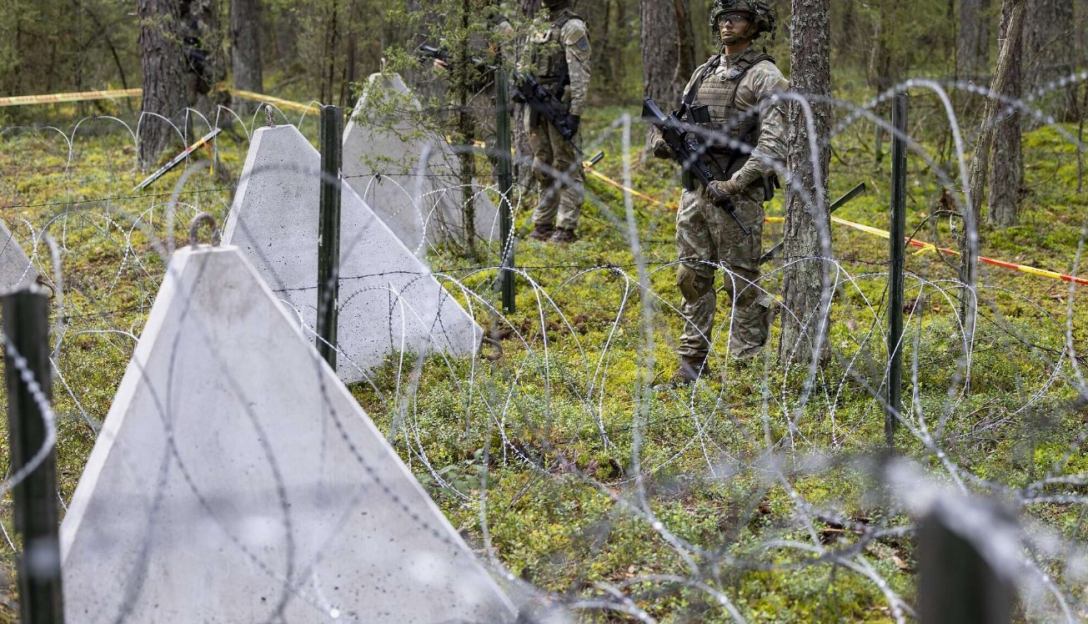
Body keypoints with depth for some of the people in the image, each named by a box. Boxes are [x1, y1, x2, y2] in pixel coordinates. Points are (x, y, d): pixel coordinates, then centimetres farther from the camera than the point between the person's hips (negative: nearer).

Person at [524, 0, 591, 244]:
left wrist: (575, 113, -21)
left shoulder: (572, 28, -9)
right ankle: (543, 224, 17)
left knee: (566, 169, -4)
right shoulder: (543, 27, 16)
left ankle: (567, 227, -1)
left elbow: (581, 75, -15)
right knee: (543, 169, 11)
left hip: (561, 108, -8)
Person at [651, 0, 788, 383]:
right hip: (695, 192, 7)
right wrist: (664, 143, -4)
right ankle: (693, 362, 17)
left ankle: (745, 367, 6)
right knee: (692, 279, 9)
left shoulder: (765, 77, -5)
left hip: (738, 196, -7)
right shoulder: (703, 73, 16)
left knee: (742, 284, -1)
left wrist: (733, 184, -21)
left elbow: (772, 146, -14)